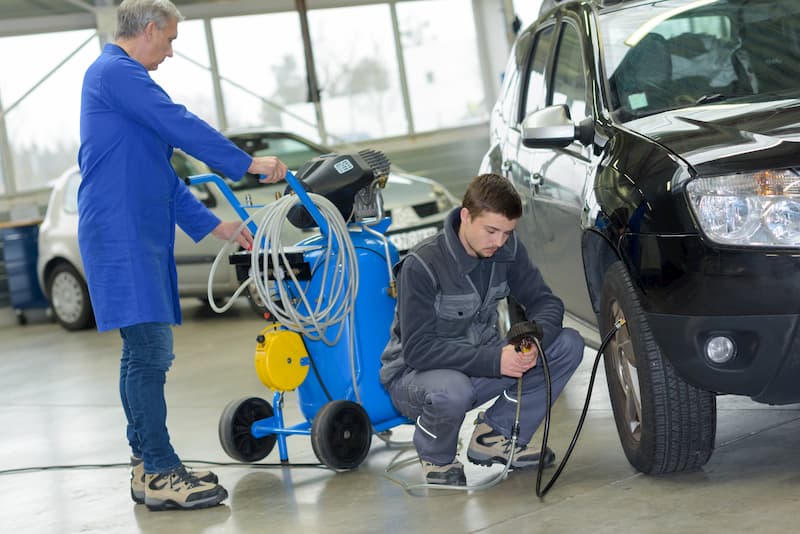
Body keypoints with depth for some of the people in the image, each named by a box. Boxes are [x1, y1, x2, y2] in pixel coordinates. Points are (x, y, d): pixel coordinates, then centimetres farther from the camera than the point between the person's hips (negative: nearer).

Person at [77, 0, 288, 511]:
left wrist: (212, 224, 24)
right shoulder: (116, 72, -9)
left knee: (143, 352, 11)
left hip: (140, 234, 11)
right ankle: (160, 474, -10)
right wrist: (248, 163, -7)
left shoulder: (121, 76, 24)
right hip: (122, 234, -11)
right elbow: (182, 126, -16)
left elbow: (161, 175, 26)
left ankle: (147, 464, 16)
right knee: (150, 353, -11)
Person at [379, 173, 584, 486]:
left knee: (568, 345, -10)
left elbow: (545, 302, -2)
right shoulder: (422, 266, -24)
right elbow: (418, 349, -26)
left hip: (480, 364, 6)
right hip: (416, 374, -6)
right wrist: (494, 360, -33)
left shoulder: (507, 251, -6)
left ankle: (495, 436, 0)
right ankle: (436, 457, -6)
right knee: (452, 390, -42)